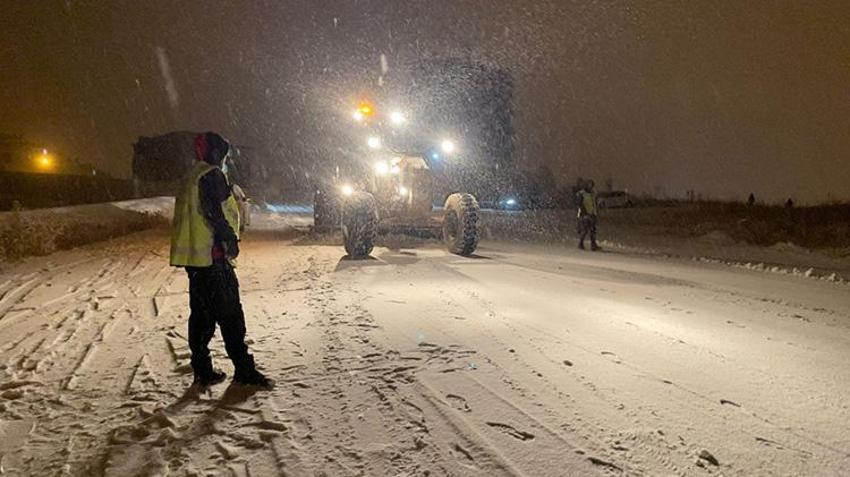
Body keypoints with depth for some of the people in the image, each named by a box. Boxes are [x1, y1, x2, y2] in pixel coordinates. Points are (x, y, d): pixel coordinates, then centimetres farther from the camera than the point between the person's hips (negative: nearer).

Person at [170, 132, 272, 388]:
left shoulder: (193, 175, 20)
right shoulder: (212, 175, -9)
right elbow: (213, 211, -21)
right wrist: (230, 238, -15)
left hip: (193, 255, 10)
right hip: (211, 254, -10)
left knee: (201, 313, 13)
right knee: (229, 313, -6)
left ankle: (202, 369, 18)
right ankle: (244, 370, -2)